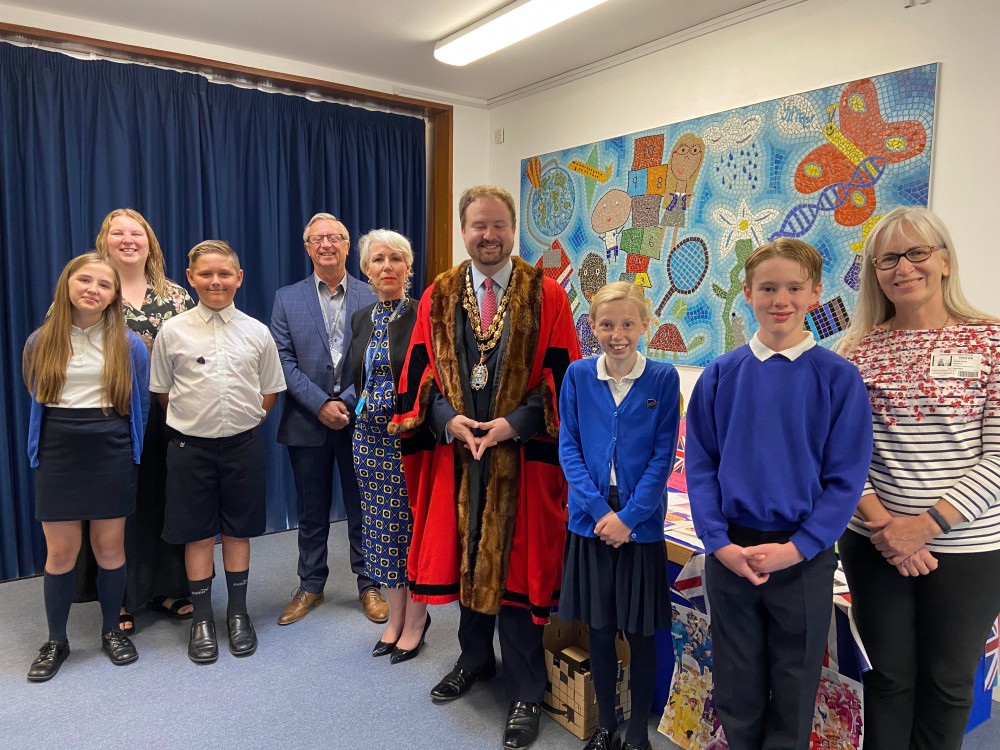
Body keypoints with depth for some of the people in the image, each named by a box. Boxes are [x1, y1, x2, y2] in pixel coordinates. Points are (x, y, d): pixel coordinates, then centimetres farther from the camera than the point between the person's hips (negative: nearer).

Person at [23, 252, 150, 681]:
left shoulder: (129, 345, -1)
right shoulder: (40, 343, 3)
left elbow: (141, 404, 7)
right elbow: (35, 399, 17)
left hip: (112, 455, -1)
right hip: (58, 456, 1)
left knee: (110, 547, 8)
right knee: (60, 552, 6)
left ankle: (112, 631, 27)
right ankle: (56, 641, 25)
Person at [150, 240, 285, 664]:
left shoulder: (256, 332, 0)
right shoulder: (173, 331, -3)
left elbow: (270, 391, 8)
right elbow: (162, 391, 5)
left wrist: (247, 421, 2)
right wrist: (192, 420, 1)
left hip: (243, 443, 1)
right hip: (191, 446, 0)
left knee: (238, 530, 11)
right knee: (198, 533, 9)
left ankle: (238, 613, 28)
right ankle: (202, 619, 25)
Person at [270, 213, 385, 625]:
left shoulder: (372, 297, 2)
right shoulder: (287, 298, 5)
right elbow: (284, 360, -3)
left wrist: (346, 402, -13)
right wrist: (320, 404, -13)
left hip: (359, 419, -1)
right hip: (308, 421, 1)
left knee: (363, 508, 9)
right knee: (311, 512, 13)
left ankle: (369, 584, 25)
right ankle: (310, 586, 29)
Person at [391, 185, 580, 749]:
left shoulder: (546, 295, -2)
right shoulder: (438, 297, 7)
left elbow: (564, 378, -6)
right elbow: (421, 374, 6)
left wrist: (512, 424, -17)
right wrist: (450, 419, -11)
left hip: (522, 456, -3)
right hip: (456, 451, 4)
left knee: (516, 568, 3)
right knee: (465, 556, 17)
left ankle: (526, 693, 22)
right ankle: (476, 660, 41)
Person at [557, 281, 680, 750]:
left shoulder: (663, 378, -5)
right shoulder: (578, 375, -1)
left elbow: (662, 456, -6)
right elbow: (568, 448, -1)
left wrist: (628, 517, -13)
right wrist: (600, 510, -12)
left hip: (640, 526, -1)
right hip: (589, 521, 2)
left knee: (640, 634, 10)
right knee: (599, 630, 14)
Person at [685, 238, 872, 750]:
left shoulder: (838, 378, -6)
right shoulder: (720, 375, -1)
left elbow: (845, 477, -6)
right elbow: (700, 463, 0)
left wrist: (795, 548, -14)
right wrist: (719, 542, -9)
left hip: (804, 556, -1)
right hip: (729, 552, 1)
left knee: (794, 688, 15)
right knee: (736, 684, 16)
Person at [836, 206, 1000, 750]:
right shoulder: (860, 350, 1)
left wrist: (926, 523, -16)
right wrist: (880, 522, -13)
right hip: (876, 543, 1)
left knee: (948, 682, 15)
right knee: (889, 677, 14)